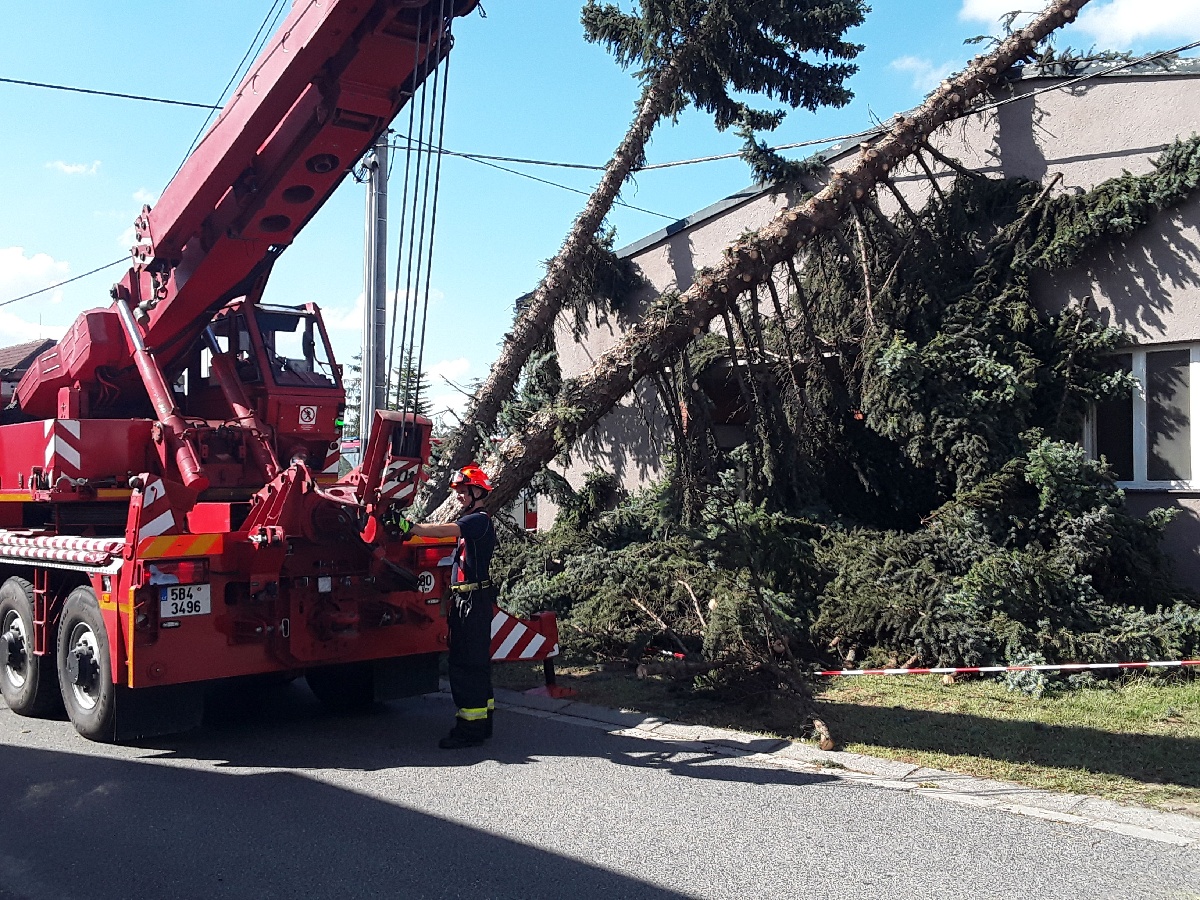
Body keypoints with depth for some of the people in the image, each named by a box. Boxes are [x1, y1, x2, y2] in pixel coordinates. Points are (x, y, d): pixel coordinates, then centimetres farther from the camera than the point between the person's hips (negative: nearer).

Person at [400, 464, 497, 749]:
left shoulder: (480, 520, -11)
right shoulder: (470, 522, 22)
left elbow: (443, 531, -25)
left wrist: (409, 528, -28)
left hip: (474, 599, -10)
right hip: (465, 599, 10)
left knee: (467, 663, -10)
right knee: (476, 661, 14)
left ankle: (470, 729, -9)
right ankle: (482, 724, 22)